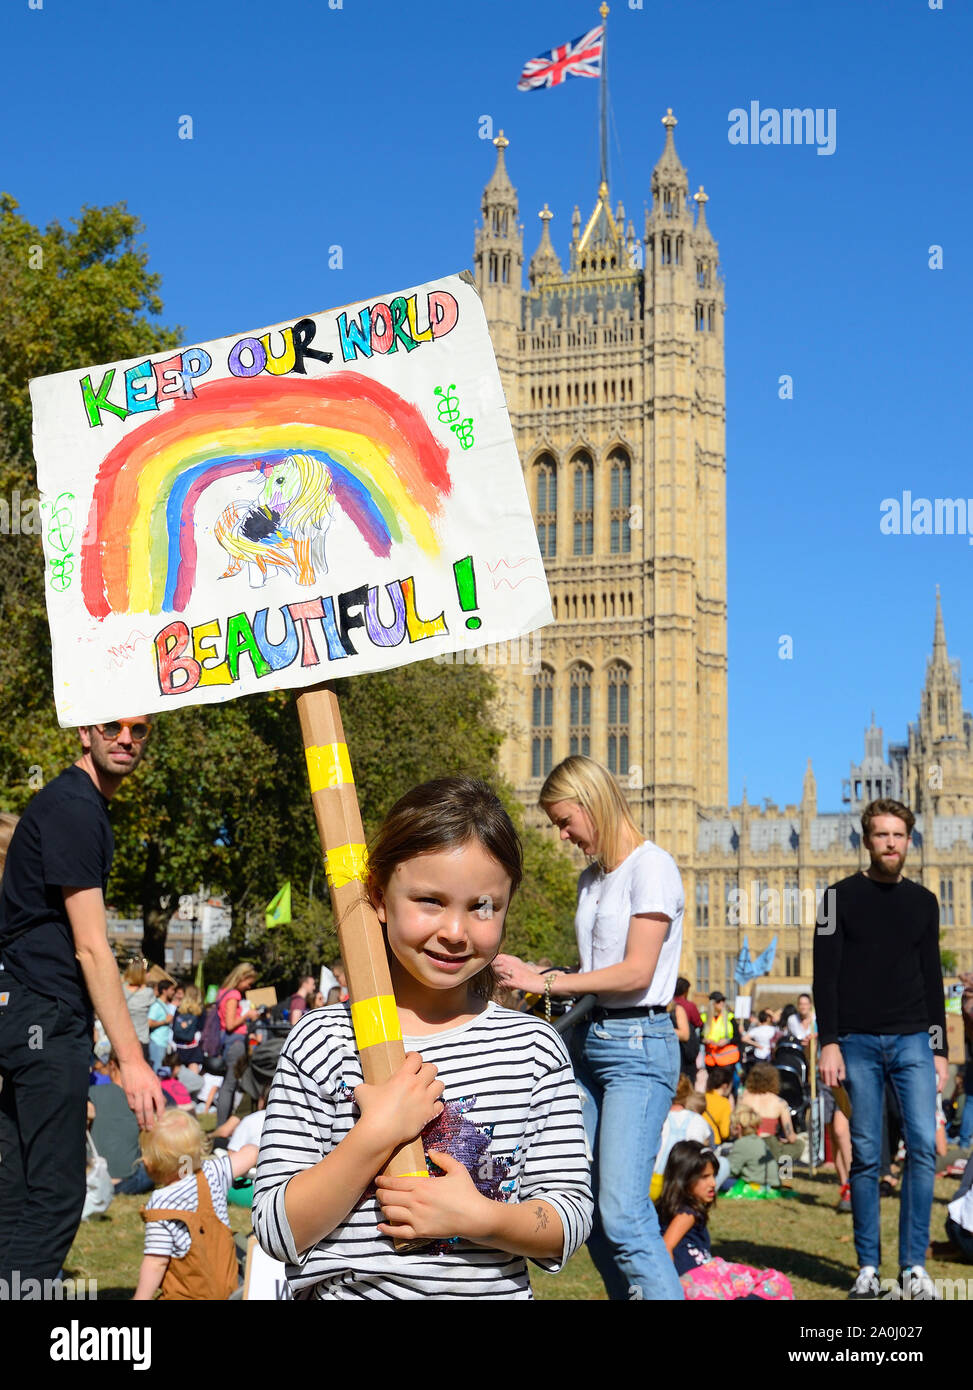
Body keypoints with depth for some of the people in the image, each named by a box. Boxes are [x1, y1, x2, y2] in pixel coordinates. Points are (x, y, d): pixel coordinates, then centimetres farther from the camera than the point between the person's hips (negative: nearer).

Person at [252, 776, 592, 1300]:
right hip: (350, 1287, 0)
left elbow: (569, 1222, 1)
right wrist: (376, 1135, -17)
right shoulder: (320, 1044, -4)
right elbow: (277, 1233, -7)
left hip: (497, 1289, 1)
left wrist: (480, 1217, -15)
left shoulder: (534, 1047, 2)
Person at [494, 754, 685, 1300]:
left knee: (623, 1211, -16)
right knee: (589, 1208, 4)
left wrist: (546, 982, -13)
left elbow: (636, 972, -15)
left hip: (638, 1046, -8)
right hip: (589, 1042, 8)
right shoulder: (592, 877, 18)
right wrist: (548, 981, 2)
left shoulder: (650, 866, -7)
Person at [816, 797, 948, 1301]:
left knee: (923, 1146, -8)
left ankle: (914, 1266, 0)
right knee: (866, 1157, 0)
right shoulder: (842, 896, 3)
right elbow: (825, 975, -1)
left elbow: (932, 980, 15)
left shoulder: (923, 901, 13)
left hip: (912, 1041, 2)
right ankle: (867, 1268, 9)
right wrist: (829, 1043, -9)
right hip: (858, 1042, -2)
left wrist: (939, 1048, 10)